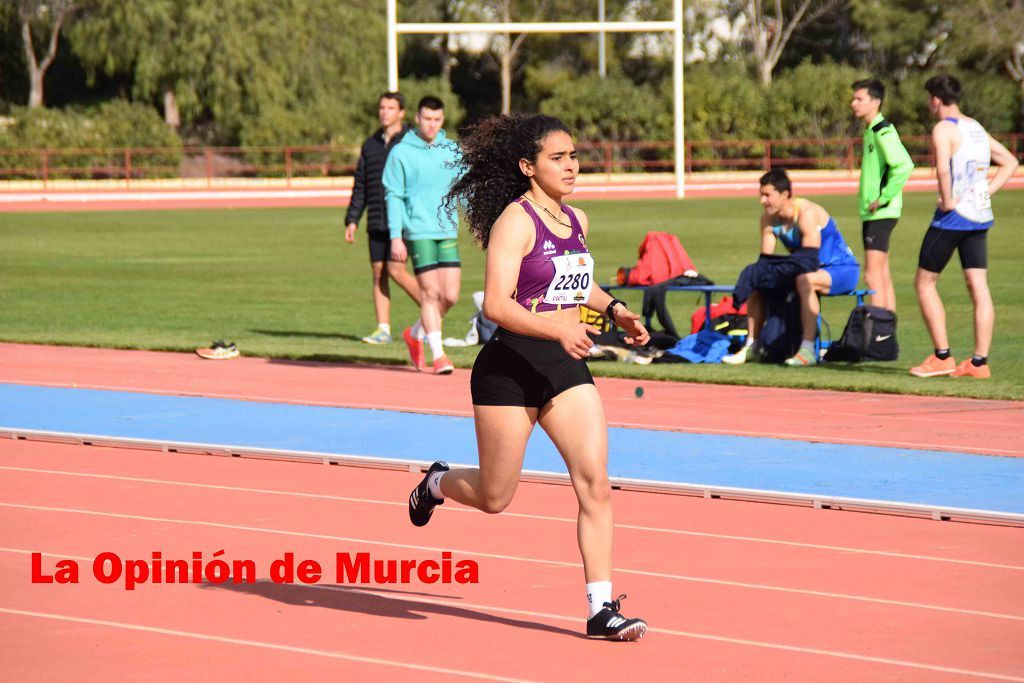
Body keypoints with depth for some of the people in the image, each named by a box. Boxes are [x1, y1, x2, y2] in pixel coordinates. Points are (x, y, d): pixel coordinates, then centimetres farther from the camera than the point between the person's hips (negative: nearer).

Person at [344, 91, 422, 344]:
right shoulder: (370, 145, 15)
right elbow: (360, 186, 18)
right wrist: (352, 219, 12)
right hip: (376, 222, 6)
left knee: (396, 270, -13)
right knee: (378, 272, 3)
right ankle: (383, 329, 6)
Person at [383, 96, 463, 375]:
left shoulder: (453, 150, 10)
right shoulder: (401, 153, -1)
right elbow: (393, 196, -1)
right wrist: (395, 237, -7)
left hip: (448, 233, 4)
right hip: (418, 233, -4)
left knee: (450, 296, 1)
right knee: (430, 293, -6)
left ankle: (416, 334, 25)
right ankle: (438, 354, 0)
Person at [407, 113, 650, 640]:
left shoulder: (576, 222, 11)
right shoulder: (516, 222, -13)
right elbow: (496, 305, -22)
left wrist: (615, 309, 15)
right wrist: (558, 329, -35)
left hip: (567, 370, 6)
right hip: (510, 368, -6)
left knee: (596, 484, -9)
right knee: (494, 498, 7)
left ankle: (602, 608, -6)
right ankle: (437, 483, 42)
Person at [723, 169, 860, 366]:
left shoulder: (806, 213, -24)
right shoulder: (768, 219, 0)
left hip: (842, 270, -9)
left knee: (805, 280, -39)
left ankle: (808, 350, -37)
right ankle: (752, 345, 8)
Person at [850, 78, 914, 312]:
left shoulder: (883, 131, -15)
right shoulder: (871, 130, 15)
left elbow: (904, 165, -28)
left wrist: (883, 198, -21)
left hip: (880, 213, -10)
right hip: (871, 213, 10)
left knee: (873, 276, -13)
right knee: (883, 277, 11)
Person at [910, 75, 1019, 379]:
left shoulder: (943, 129, -10)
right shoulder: (977, 129, 15)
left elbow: (943, 168, -29)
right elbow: (1010, 162, 22)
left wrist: (947, 201, -17)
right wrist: (987, 191, 14)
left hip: (952, 217, -7)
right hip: (981, 216, 7)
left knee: (925, 283, 4)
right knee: (978, 288, 4)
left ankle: (942, 356, 0)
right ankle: (980, 362, 2)